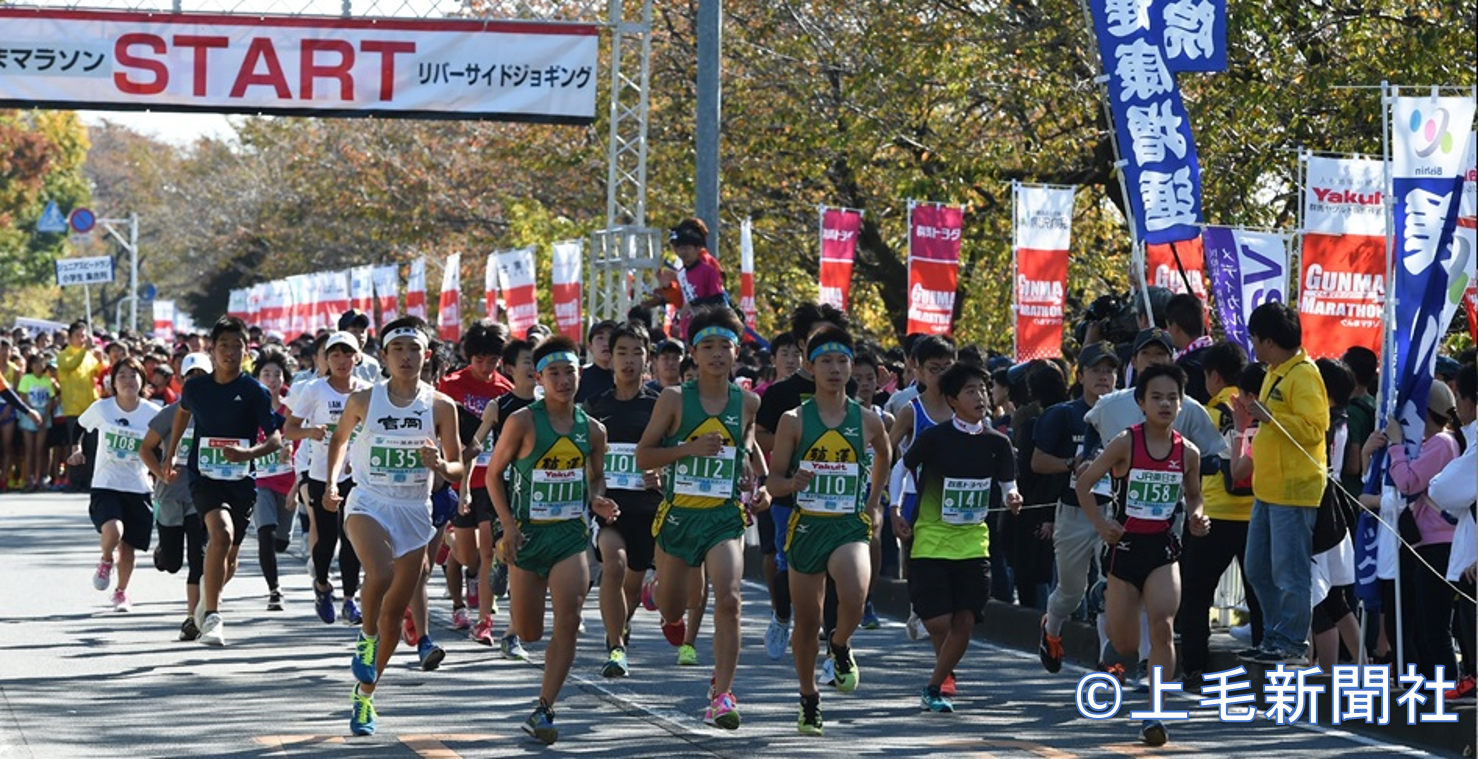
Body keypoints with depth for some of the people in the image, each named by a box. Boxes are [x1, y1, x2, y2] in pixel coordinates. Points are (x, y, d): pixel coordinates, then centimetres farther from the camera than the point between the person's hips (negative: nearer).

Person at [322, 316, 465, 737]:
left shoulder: (440, 406, -1)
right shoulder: (363, 400, -2)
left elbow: (457, 468, 5)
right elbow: (340, 438, 17)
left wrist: (440, 466, -17)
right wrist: (331, 482, 5)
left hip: (415, 511, 2)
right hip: (368, 503, -2)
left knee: (394, 613, 7)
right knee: (381, 574, -32)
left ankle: (365, 694, 23)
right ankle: (366, 638, -4)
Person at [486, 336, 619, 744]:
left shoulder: (592, 430, 4)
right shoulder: (523, 422, -7)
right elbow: (494, 473, -1)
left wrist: (597, 502, -3)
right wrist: (508, 523, -11)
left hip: (571, 534, 2)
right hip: (528, 533, -2)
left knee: (568, 622, -18)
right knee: (528, 633, 7)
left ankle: (543, 710, -11)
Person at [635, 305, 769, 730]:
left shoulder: (748, 402, 3)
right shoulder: (675, 399, -4)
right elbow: (643, 456, -2)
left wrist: (761, 485, 10)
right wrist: (691, 448, -17)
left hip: (725, 516, 0)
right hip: (678, 514, 0)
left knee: (728, 598, -21)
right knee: (672, 607, 13)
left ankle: (722, 695, -17)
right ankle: (670, 614, 54)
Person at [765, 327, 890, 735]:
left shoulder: (867, 421, 2)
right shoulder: (794, 421, -2)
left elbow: (884, 456, 25)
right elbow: (773, 481, -2)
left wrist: (874, 501, 18)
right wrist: (793, 483, -23)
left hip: (851, 527, 0)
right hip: (807, 527, 0)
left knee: (855, 596, -29)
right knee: (807, 622, 8)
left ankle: (840, 645, 4)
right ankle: (809, 699, 28)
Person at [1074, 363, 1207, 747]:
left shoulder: (1188, 452, 1)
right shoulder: (1125, 444, -9)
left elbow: (1193, 495, 18)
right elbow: (1084, 482, -2)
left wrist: (1196, 519, -2)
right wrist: (1100, 523, -11)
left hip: (1163, 548, 1)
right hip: (1125, 545, -1)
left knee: (1163, 628, -20)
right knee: (1123, 643, 8)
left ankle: (1154, 714, -20)